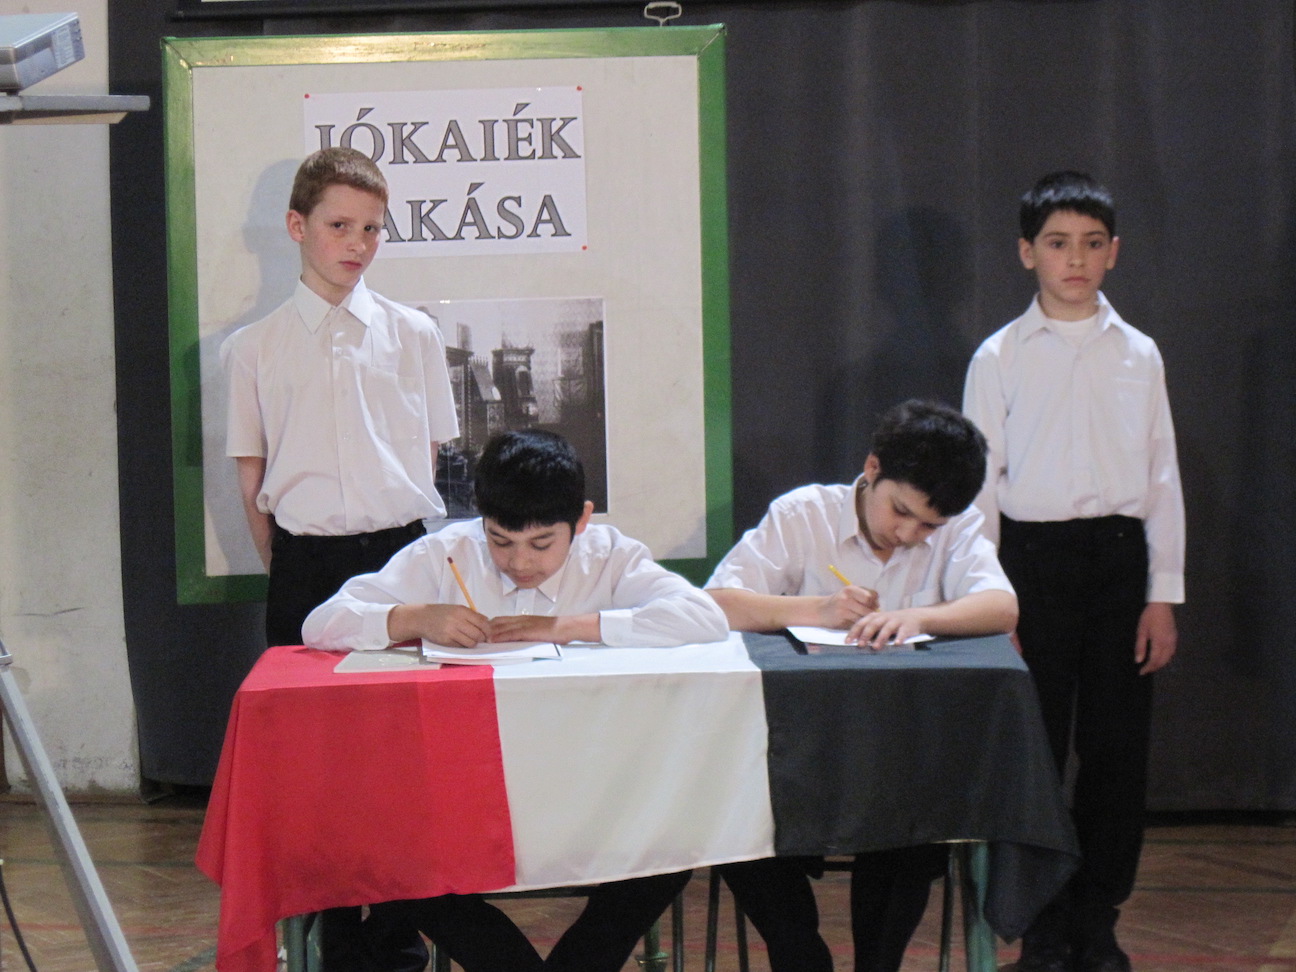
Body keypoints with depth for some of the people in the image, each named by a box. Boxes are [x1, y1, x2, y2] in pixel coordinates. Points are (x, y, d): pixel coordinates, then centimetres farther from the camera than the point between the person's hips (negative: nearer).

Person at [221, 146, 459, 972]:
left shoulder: (413, 335, 7)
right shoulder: (257, 348, 5)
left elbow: (428, 460, 11)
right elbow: (252, 477, 8)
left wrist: (408, 555, 5)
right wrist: (285, 568, 3)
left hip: (400, 554, 0)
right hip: (305, 564, 0)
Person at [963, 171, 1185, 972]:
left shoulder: (1139, 356, 6)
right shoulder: (1000, 359, 1)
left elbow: (1163, 479, 7)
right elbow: (979, 482, 2)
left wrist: (1163, 595, 2)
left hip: (1120, 555, 2)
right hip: (1034, 554, -2)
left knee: (1118, 748, 4)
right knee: (1033, 751, 2)